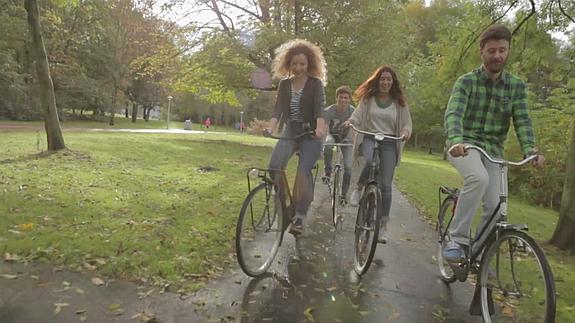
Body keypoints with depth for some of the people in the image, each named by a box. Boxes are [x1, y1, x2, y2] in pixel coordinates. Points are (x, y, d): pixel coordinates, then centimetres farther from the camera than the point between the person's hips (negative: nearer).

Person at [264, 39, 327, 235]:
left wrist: (320, 127, -40)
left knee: (303, 171, -18)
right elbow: (278, 108, -6)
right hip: (290, 132, 3)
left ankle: (300, 214, -5)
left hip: (310, 134, -3)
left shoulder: (316, 83, -5)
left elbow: (319, 108, -19)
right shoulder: (284, 84, 5)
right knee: (274, 166, -19)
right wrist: (270, 127, -25)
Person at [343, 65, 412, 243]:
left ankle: (383, 225, 7)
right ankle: (359, 188, -5)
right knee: (370, 162, -37)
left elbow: (407, 123, 8)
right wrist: (350, 120, -23)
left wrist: (405, 131, -16)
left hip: (389, 142, 1)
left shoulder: (399, 102, 7)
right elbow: (358, 115, 0)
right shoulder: (367, 98, 6)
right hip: (370, 138, -1)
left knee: (385, 184, -3)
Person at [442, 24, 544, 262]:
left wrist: (529, 149, -26)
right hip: (464, 145, -4)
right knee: (479, 178, -35)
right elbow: (453, 114, -21)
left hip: (492, 149, 4)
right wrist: (456, 141, -42)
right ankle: (457, 239, -24)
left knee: (494, 207, -4)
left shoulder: (516, 86, 4)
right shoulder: (466, 81, -6)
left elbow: (522, 120, -6)